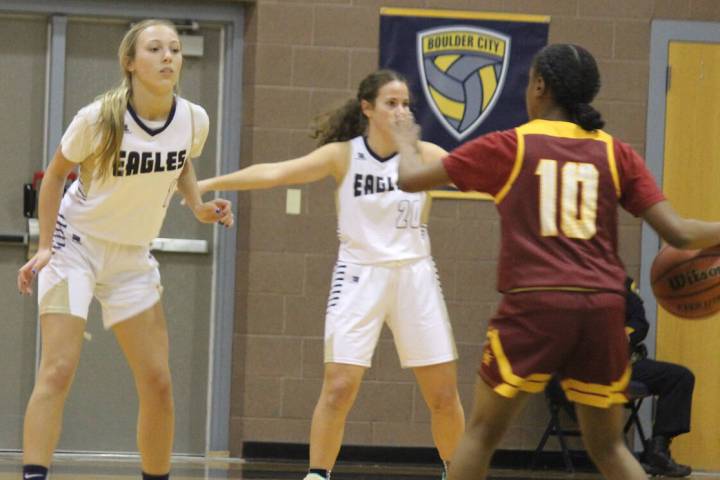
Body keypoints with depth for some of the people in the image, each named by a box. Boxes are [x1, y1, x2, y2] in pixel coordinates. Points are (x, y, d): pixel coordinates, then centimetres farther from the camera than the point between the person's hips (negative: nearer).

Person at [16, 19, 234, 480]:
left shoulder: (194, 120, -9)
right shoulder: (98, 119, -21)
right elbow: (56, 174, -6)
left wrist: (199, 205, -3)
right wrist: (44, 246, -12)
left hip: (134, 257, 5)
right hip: (76, 246, -5)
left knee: (157, 382, 3)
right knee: (58, 371, -17)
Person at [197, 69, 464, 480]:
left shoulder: (424, 155, -3)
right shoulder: (343, 155, -7)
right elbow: (275, 172, -16)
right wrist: (213, 183, -25)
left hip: (414, 276, 2)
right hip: (359, 276, -2)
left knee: (444, 394, 4)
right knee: (339, 388, -12)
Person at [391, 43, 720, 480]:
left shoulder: (508, 147, 4)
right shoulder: (615, 153, 9)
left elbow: (410, 179, 13)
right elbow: (679, 233, 5)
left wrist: (407, 144, 35)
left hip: (534, 304, -3)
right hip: (604, 308, 3)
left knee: (482, 434, 12)